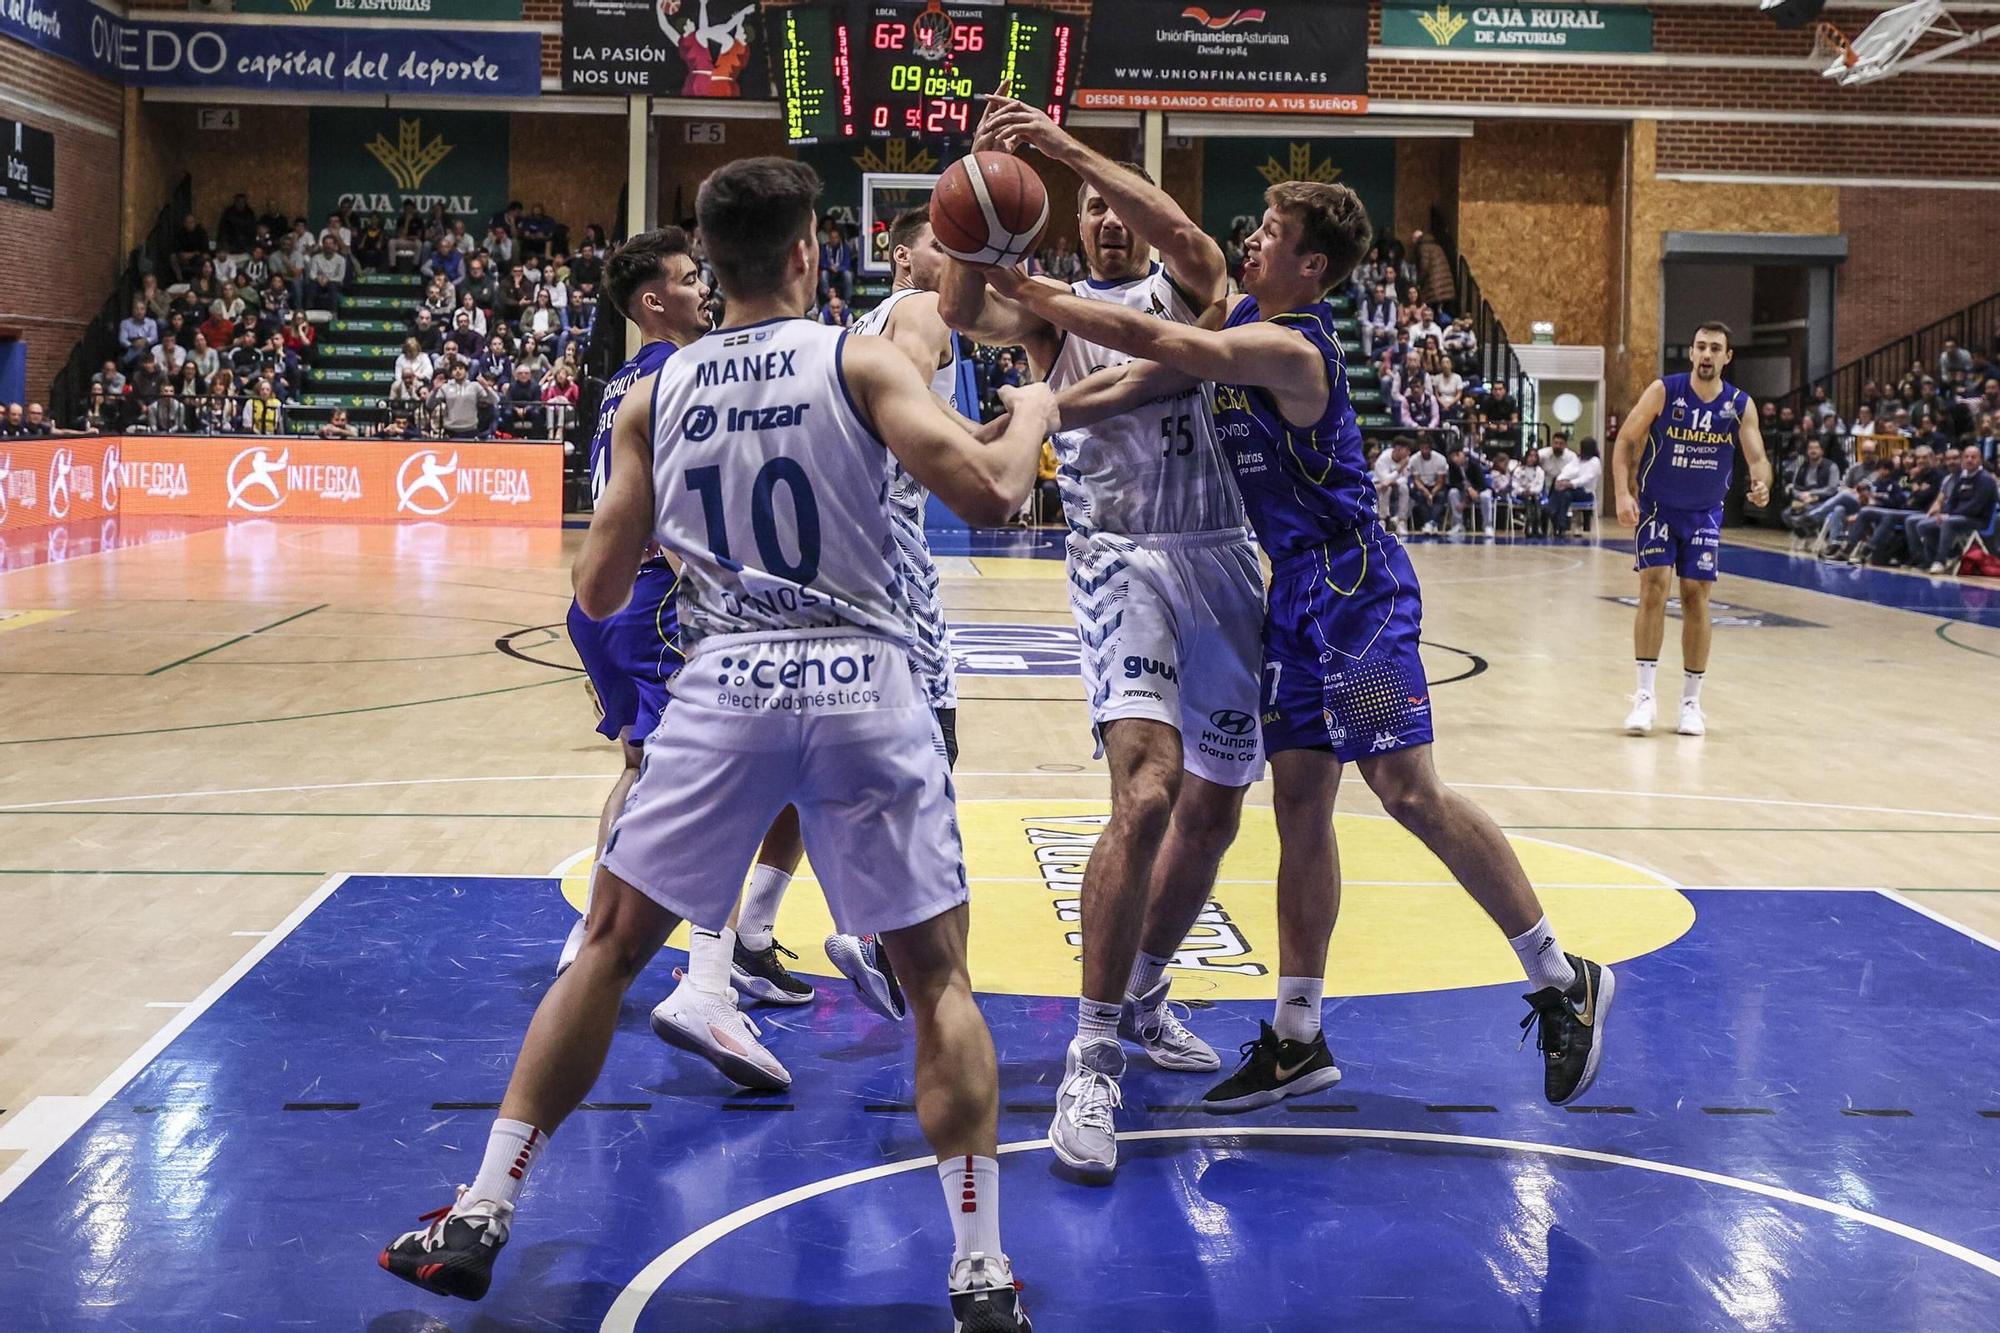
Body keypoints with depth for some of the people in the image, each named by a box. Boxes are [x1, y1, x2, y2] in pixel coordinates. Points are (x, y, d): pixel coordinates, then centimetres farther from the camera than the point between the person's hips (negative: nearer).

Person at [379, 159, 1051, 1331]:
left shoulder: (654, 397, 8)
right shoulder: (860, 362, -1)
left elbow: (599, 594, 9)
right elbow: (989, 496, -12)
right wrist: (1032, 416, 9)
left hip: (725, 690, 2)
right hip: (862, 688, -2)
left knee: (608, 949, 16)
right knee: (938, 979, 9)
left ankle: (479, 1223, 19)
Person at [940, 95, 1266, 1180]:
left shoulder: (1183, 290, 11)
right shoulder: (1054, 306, 10)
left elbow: (1183, 232, -14)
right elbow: (962, 310, -12)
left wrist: (1071, 147, -22)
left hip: (1220, 561, 4)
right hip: (1120, 560, -3)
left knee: (1213, 810, 12)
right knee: (1147, 790, -23)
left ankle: (1143, 999, 34)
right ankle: (1093, 1059, -17)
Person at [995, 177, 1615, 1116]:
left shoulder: (1290, 349, -19)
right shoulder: (1239, 324, 10)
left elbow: (1145, 340, -24)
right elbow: (1139, 381, 13)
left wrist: (1017, 289, -18)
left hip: (1353, 585, -9)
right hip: (1296, 589, 9)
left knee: (1407, 790, -12)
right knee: (1299, 806, 8)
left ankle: (1563, 980, 3)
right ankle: (1297, 1040, 14)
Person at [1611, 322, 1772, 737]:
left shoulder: (1740, 405, -7)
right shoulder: (1663, 391, -13)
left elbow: (1757, 457, -9)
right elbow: (1626, 441, -8)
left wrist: (1761, 484, -33)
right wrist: (1623, 493, -19)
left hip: (1705, 514, 2)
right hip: (1657, 507, -2)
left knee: (1696, 598, 2)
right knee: (1654, 589, -13)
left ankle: (1691, 701, 11)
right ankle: (1644, 696, -9)